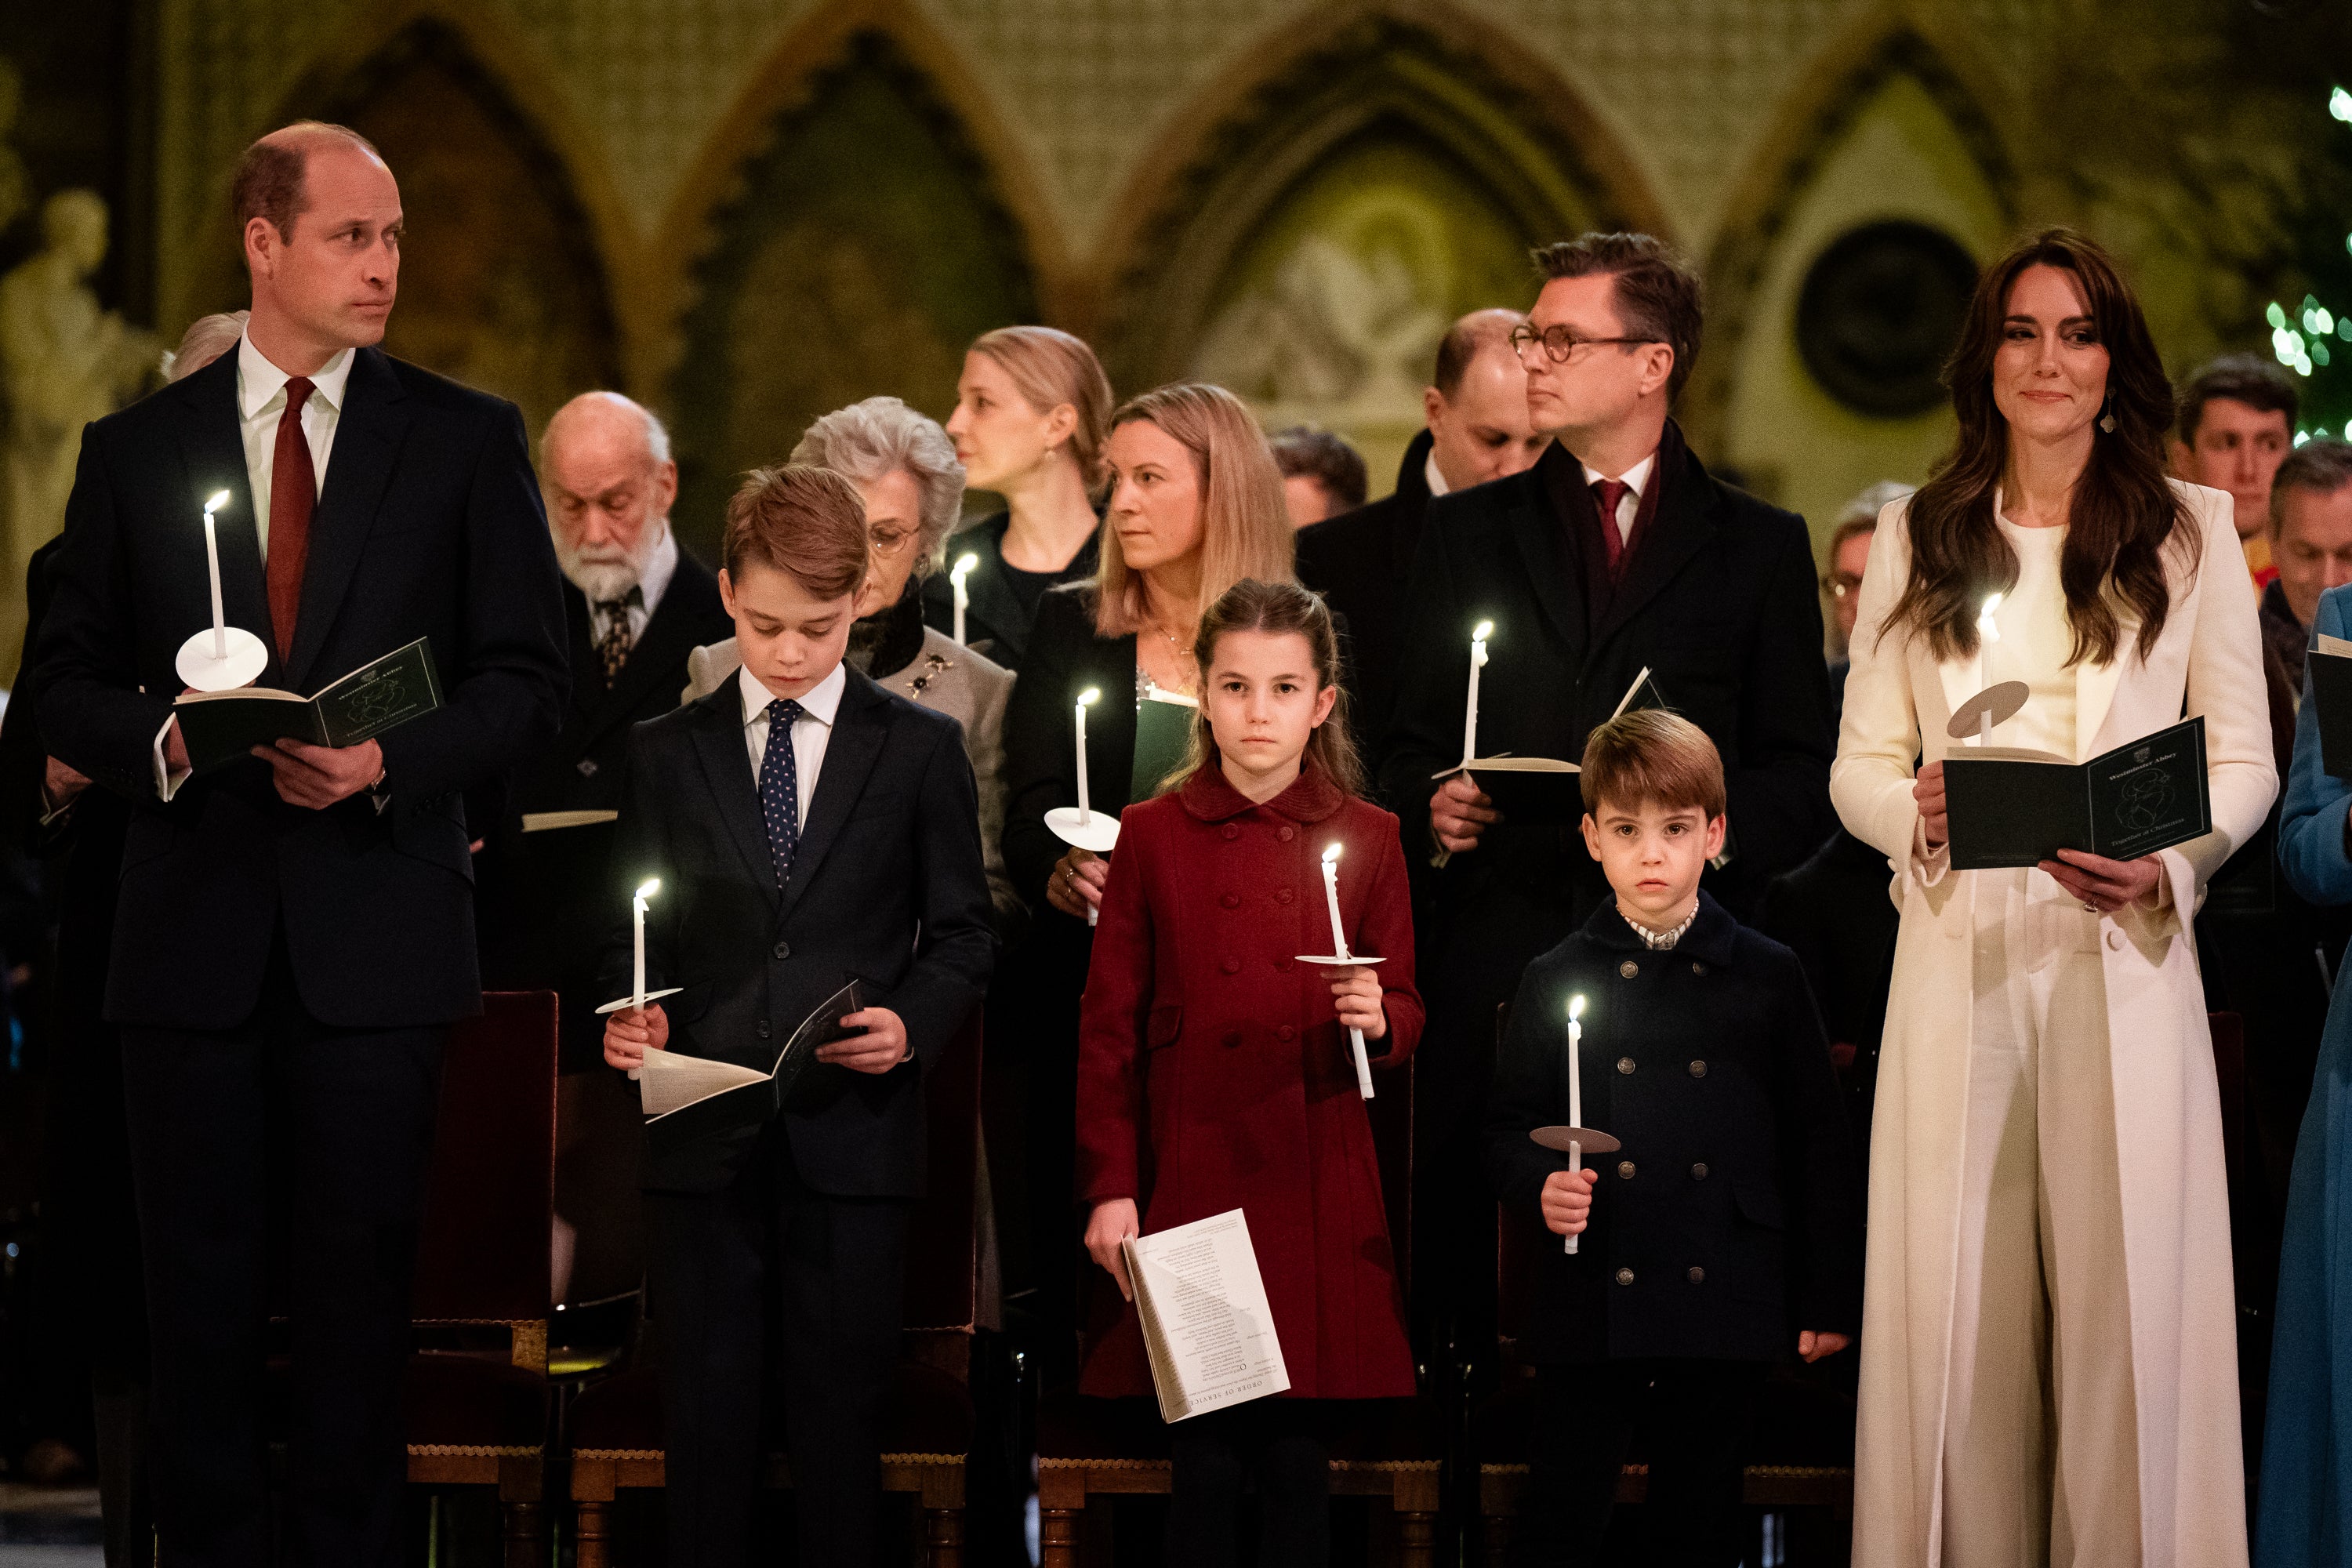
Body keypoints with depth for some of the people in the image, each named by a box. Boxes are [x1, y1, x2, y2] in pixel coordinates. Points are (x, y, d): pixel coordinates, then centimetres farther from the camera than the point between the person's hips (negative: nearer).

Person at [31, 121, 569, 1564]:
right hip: (195, 923, 1)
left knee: (360, 1280, 1)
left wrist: (392, 759, -14)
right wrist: (161, 740, -11)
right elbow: (72, 687, 10)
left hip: (376, 919, -1)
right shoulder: (135, 452, 9)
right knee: (202, 1284, 4)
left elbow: (530, 680, 2)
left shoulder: (469, 441, 5)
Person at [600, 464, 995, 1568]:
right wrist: (627, 1018, -10)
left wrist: (912, 1023, -13)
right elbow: (632, 932, 11)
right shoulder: (666, 753, 10)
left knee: (841, 1412, 3)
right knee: (707, 1411, 3)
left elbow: (960, 935, 6)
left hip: (852, 1133, -1)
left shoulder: (920, 750, 6)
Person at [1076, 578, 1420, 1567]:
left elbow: (1404, 1008, 11)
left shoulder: (1365, 839, 6)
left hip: (1318, 1192, 1)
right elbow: (1110, 1028, 4)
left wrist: (1378, 1021, -13)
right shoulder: (1152, 835, 3)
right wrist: (1108, 1189, -2)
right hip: (1188, 1181, -1)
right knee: (1203, 1458, -1)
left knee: (1298, 1456, 2)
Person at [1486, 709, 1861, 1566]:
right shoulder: (1557, 981, 5)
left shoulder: (1767, 976, 5)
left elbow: (1817, 1142, 7)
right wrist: (1539, 1186, -13)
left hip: (1723, 1313, 0)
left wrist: (1828, 1299, 5)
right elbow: (1507, 1129, 9)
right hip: (1589, 1305, 0)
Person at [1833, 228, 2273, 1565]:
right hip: (1959, 957, 1)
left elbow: (2245, 760, 6)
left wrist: (2164, 861, -13)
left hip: (2128, 949, -1)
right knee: (1957, 1304, 0)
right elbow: (1859, 762, 11)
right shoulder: (1917, 541, 12)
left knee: (2125, 1300, -3)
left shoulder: (2193, 531, 8)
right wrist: (1918, 813, -12)